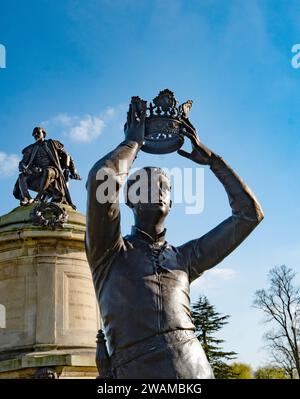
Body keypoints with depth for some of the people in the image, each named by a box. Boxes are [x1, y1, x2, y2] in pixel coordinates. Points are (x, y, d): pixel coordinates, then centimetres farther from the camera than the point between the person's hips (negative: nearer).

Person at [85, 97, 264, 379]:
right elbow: (101, 180, -10)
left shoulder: (183, 258, 19)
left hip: (200, 370, 4)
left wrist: (210, 159, 22)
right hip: (137, 370, -4)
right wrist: (133, 141, 8)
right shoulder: (110, 253, 7)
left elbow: (249, 213, 22)